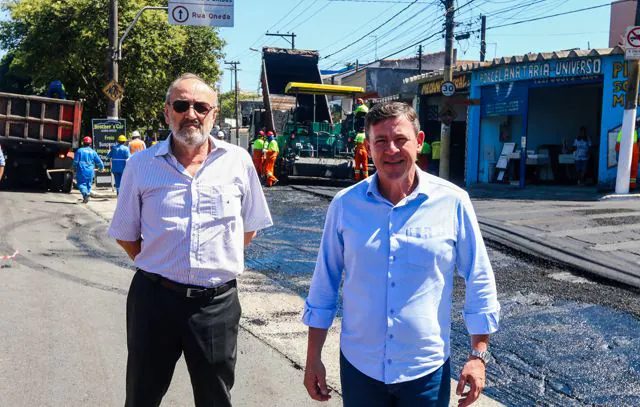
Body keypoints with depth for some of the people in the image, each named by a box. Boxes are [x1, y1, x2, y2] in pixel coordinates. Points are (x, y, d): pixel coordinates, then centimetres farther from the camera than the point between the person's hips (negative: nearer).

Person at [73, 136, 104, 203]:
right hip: (90, 171, 2)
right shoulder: (93, 152, 6)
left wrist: (74, 168, 15)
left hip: (81, 171, -2)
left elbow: (75, 161, -2)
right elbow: (99, 161, 9)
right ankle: (87, 196, 11)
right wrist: (101, 167, 28)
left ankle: (85, 193, -25)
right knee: (89, 184, 14)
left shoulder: (79, 150, 0)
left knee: (81, 183, 1)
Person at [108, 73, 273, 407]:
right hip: (154, 297, 0)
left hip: (217, 302, 0)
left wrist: (218, 261, 5)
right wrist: (157, 267, 2)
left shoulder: (238, 161, 0)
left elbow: (249, 229, 11)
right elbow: (125, 235, 9)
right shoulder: (141, 165, 0)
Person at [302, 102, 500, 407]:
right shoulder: (345, 204, -4)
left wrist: (478, 356, -2)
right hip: (359, 367, 2)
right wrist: (313, 358, 4)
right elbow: (324, 285, 3)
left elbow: (480, 284, -1)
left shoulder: (452, 202, -8)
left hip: (427, 370, -1)